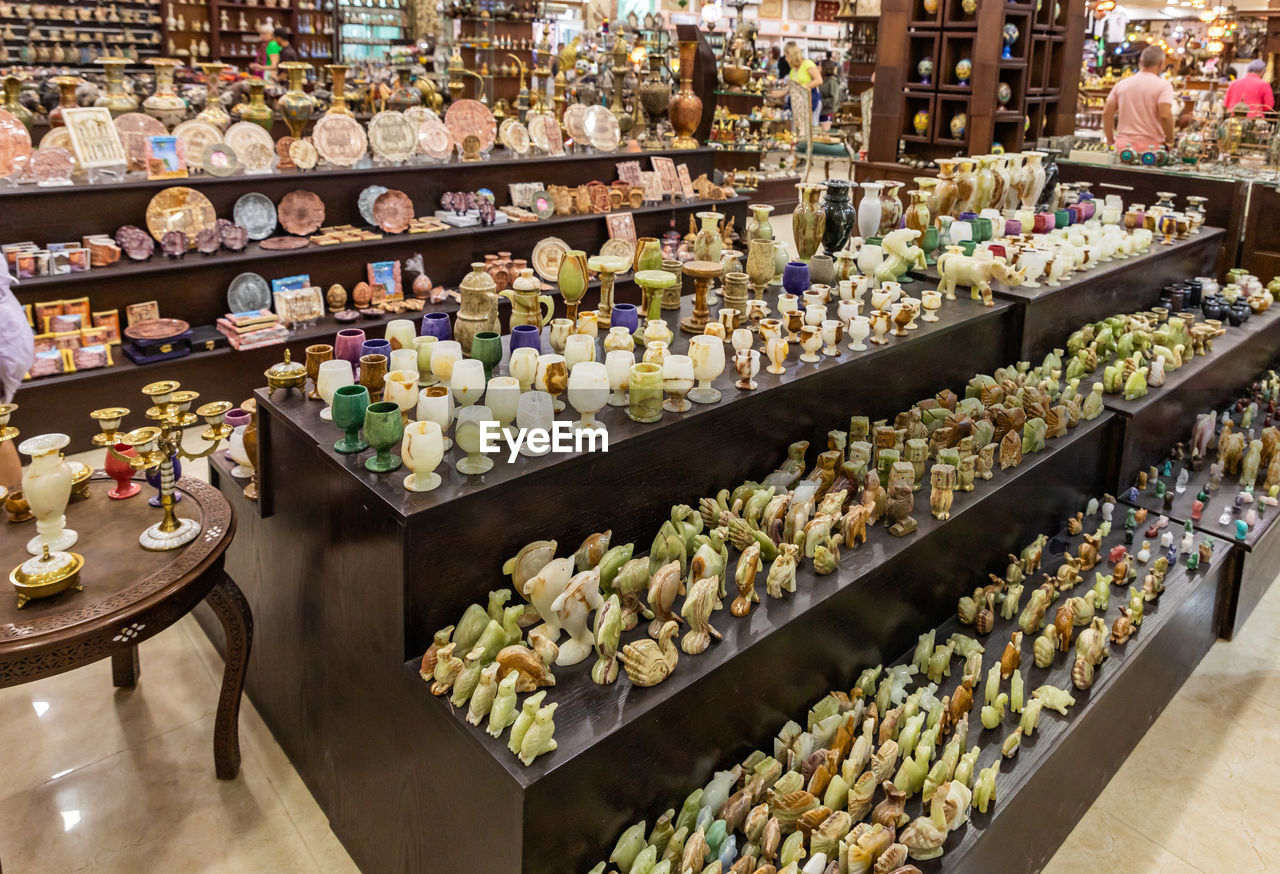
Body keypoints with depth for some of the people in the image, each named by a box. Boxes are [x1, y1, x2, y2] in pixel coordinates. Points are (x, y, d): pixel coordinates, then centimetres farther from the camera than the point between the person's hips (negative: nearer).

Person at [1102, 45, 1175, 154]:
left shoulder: (1122, 84, 10)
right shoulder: (1163, 85, -2)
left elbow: (1107, 113, 6)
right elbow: (1165, 115, -14)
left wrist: (1110, 141, 14)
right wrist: (1170, 142, -2)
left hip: (1123, 145, 4)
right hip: (1151, 145, -4)